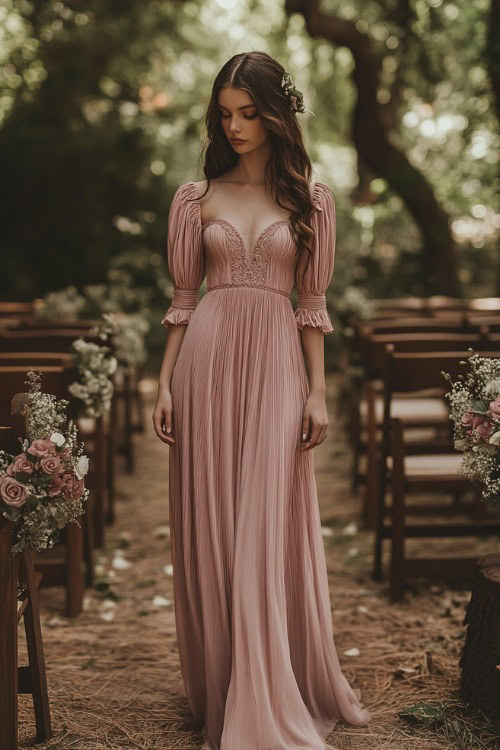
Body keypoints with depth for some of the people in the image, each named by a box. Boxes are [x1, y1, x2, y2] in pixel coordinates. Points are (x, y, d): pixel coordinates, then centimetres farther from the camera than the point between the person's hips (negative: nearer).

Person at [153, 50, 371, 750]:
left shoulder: (310, 200, 7)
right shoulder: (197, 198, 8)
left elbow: (312, 304, 5)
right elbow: (182, 298, 9)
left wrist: (318, 391, 0)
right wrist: (165, 384, 3)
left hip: (277, 361, -1)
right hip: (207, 359, 1)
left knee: (268, 528, -1)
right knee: (210, 527, 4)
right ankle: (218, 688, 20)